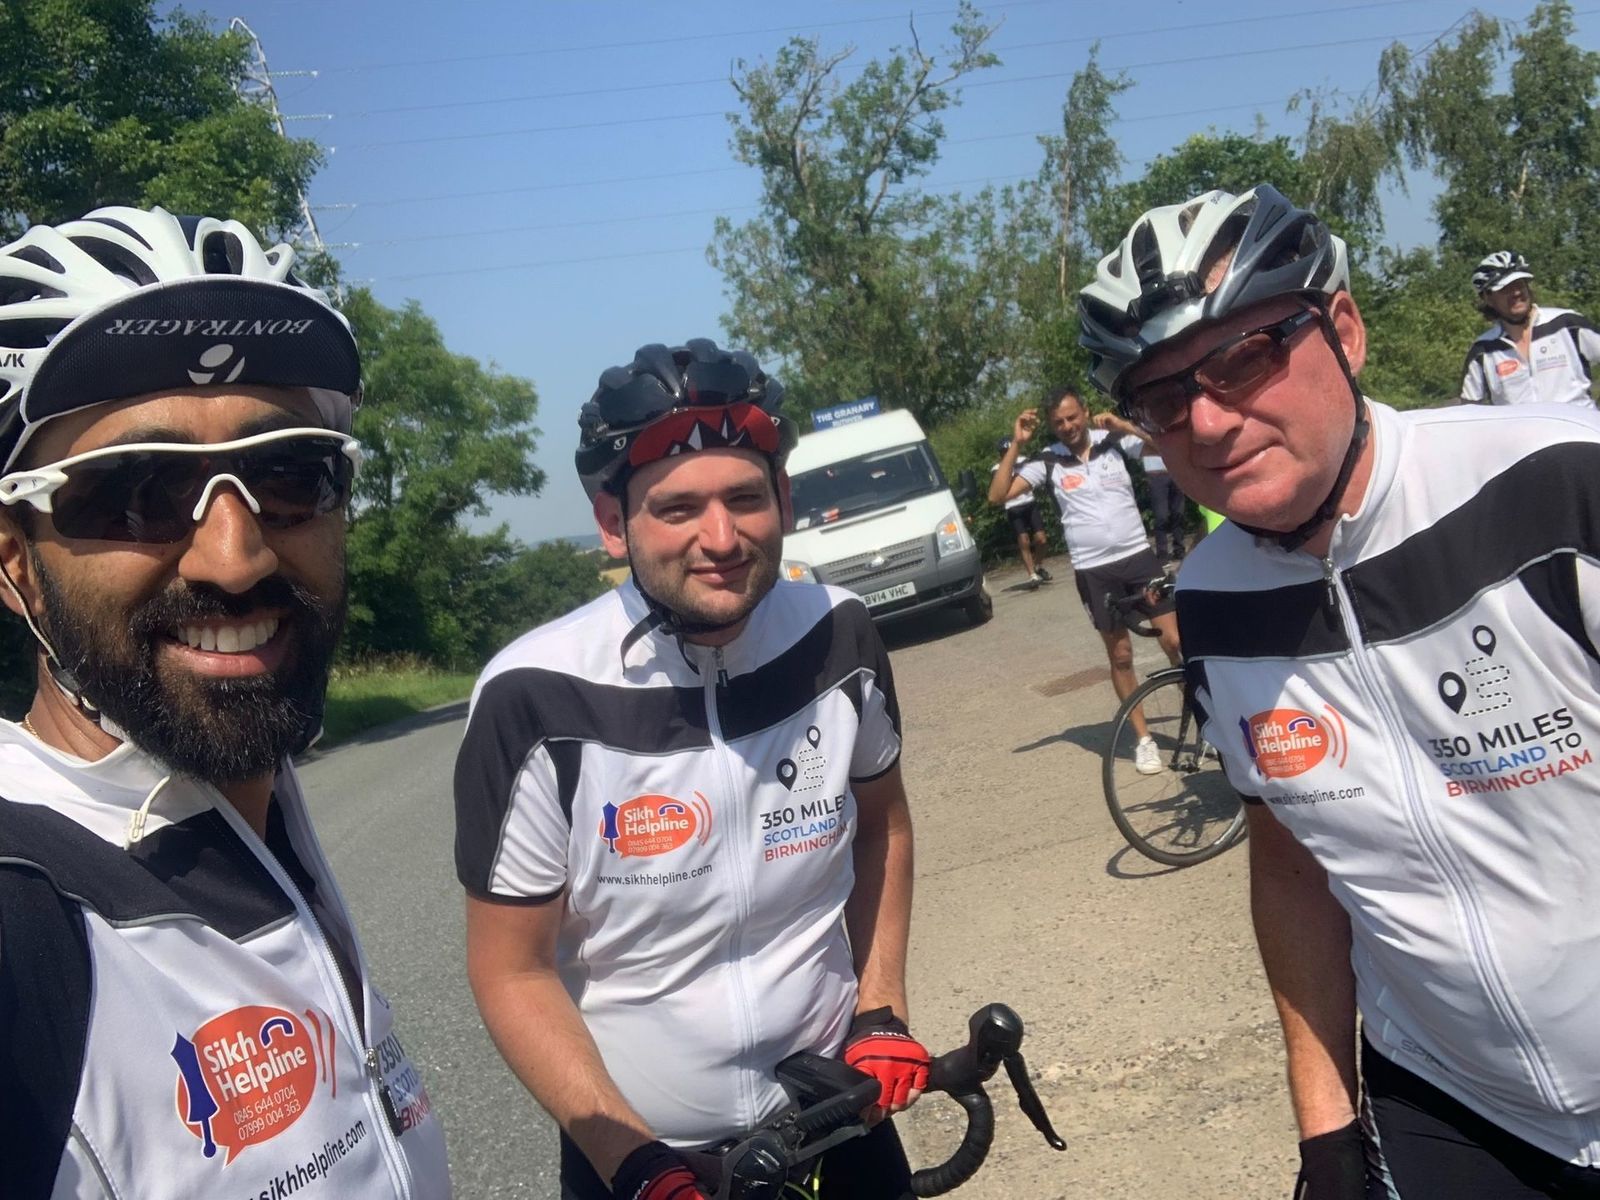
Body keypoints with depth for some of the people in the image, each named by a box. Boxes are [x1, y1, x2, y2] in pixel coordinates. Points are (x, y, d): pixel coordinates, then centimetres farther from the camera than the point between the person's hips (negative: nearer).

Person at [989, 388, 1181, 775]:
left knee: (1175, 641, -1)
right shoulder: (1047, 462, -3)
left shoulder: (1115, 441, -1)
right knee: (1120, 656, 9)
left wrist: (1125, 426, -16)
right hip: (1094, 570, 0)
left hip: (1138, 556, 0)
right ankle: (1144, 740, 20)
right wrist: (1016, 444, -15)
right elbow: (997, 495, -10)